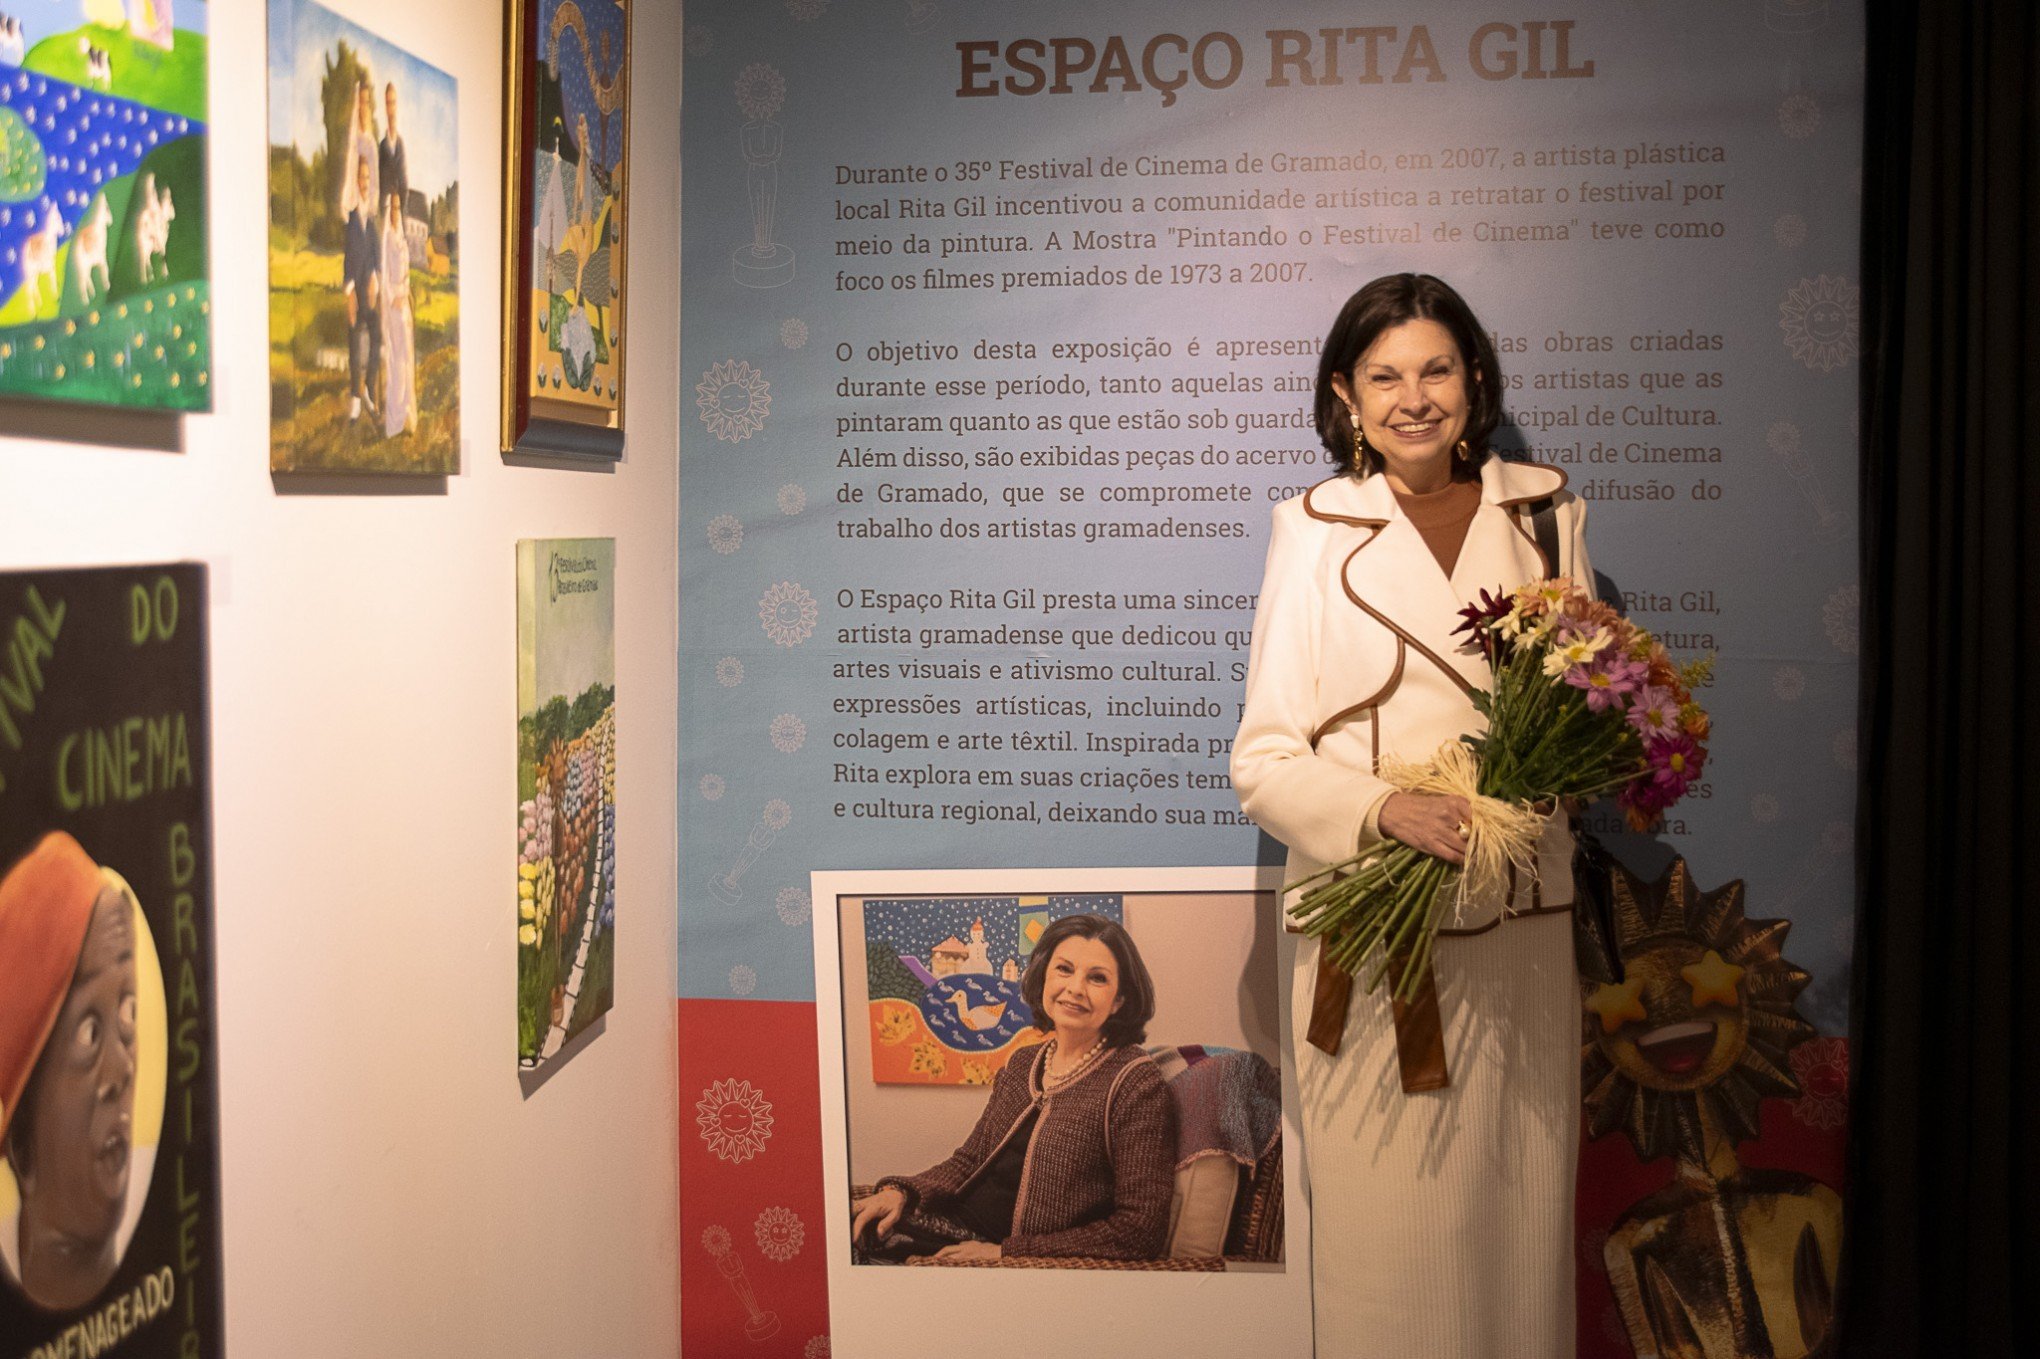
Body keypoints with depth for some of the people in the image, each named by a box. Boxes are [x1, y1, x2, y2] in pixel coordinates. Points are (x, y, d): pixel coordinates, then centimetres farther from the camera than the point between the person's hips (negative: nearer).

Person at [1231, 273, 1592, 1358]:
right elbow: (1263, 764, -5)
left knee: (1520, 1205, 10)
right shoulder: (1316, 530, -3)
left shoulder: (1543, 511, 7)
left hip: (1520, 921, 3)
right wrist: (1385, 810, -22)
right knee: (1384, 1224, 2)